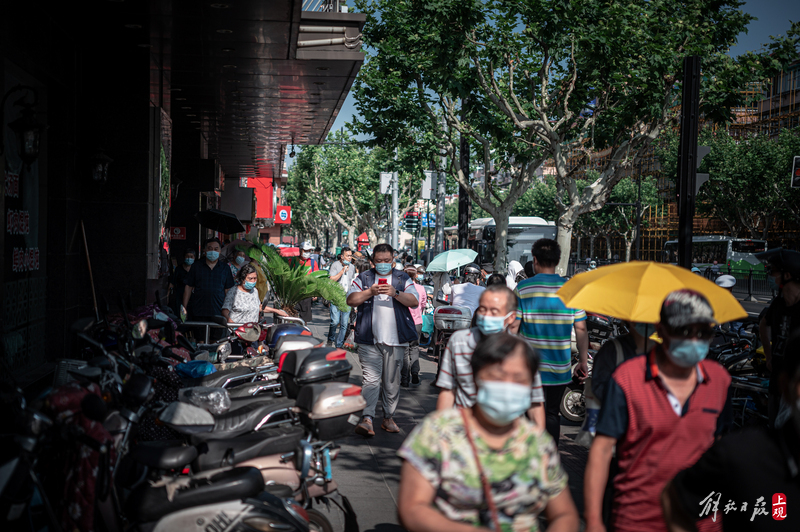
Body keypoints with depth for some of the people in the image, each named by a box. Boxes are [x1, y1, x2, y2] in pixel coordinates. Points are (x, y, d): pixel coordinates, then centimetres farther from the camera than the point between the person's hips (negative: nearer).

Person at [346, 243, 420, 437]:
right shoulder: (363, 278, 11)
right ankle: (367, 419, -18)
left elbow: (414, 301, 0)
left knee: (392, 381, 7)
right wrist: (370, 292, -13)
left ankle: (388, 418, 19)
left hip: (395, 340, 1)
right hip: (369, 339, -1)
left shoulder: (402, 279, 11)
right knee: (370, 379, -12)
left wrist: (395, 293, -16)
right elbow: (350, 300, 1)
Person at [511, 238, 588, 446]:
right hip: (560, 367, 2)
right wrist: (583, 361, 10)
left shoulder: (523, 288, -6)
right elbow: (581, 329, 1)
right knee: (552, 414, 13)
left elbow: (513, 327, -6)